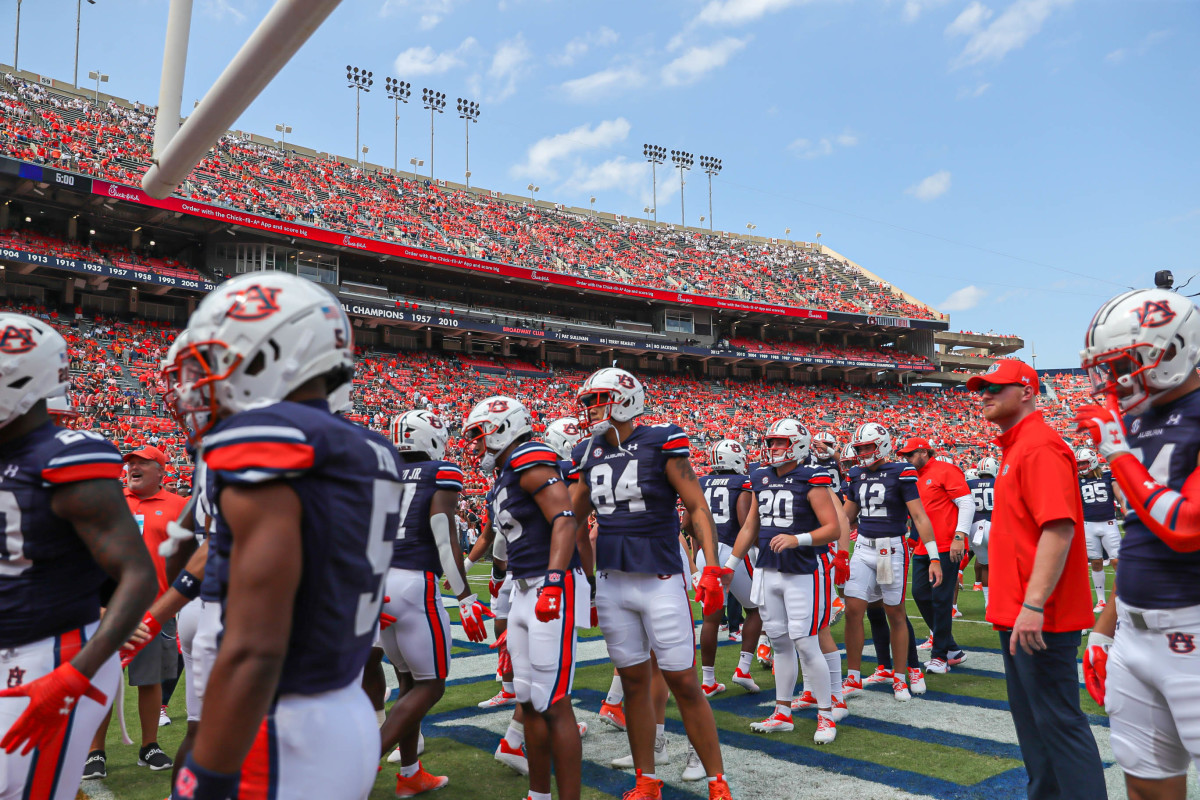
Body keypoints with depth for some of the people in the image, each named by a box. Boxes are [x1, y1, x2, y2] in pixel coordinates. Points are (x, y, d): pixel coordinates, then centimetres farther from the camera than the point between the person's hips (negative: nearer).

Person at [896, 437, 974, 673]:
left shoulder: (945, 471, -8)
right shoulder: (914, 479, 16)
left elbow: (967, 503, -12)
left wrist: (959, 536, -18)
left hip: (945, 548, -9)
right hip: (923, 548, 9)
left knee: (941, 599, -4)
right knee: (921, 594, 7)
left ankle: (940, 656, 7)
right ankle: (953, 650, 19)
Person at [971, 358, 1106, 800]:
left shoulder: (1040, 447, -16)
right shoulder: (1015, 449, 15)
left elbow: (1059, 528, -25)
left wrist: (1034, 605, -28)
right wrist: (1015, 606, 18)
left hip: (1038, 618, -10)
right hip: (1015, 613, 10)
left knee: (1058, 720, -3)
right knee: (1029, 714, 19)